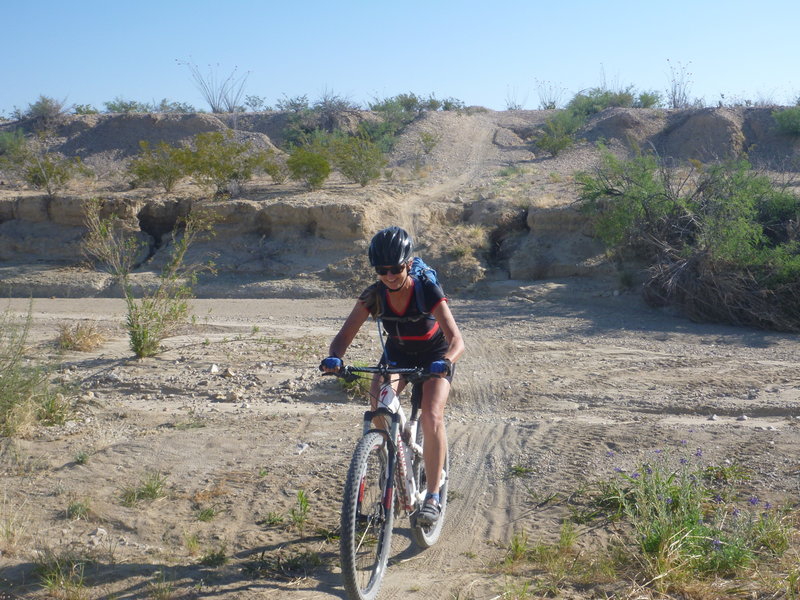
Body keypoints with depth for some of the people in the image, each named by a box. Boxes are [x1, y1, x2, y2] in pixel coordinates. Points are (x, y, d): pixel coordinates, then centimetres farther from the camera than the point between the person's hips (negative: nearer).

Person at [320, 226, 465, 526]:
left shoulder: (428, 291, -31)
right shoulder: (374, 295, -21)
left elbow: (456, 340, -38)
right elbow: (345, 334, -24)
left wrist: (445, 362, -60)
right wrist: (334, 357, -46)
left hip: (434, 356, -3)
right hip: (397, 354, 3)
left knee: (432, 417, -23)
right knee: (378, 403, -24)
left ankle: (433, 495, -11)